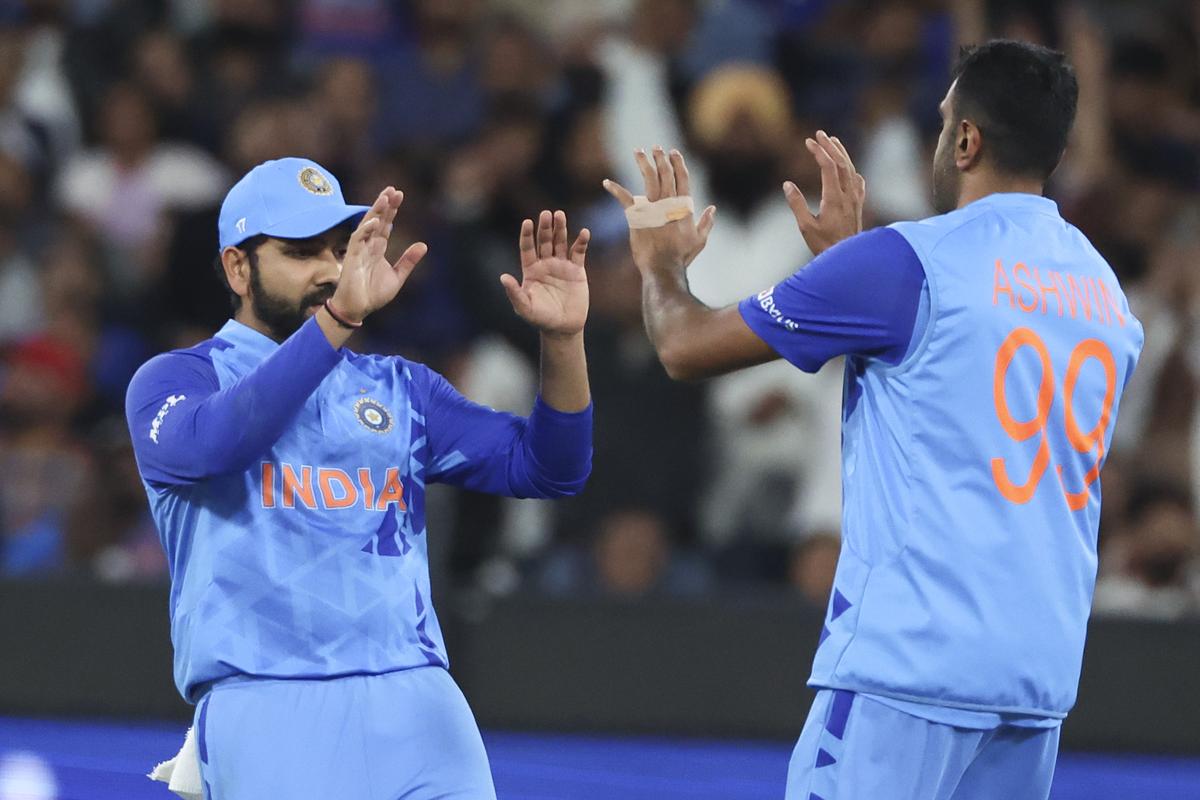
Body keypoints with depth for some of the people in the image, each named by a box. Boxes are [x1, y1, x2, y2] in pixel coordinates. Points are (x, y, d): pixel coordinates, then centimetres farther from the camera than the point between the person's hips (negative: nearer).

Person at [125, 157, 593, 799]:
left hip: (419, 704, 4)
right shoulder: (174, 381, 6)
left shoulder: (399, 388, 21)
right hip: (267, 712, -4)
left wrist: (562, 338, -5)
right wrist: (337, 317, -27)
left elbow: (546, 468, 12)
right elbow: (206, 444, -19)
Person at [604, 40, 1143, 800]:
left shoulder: (902, 263, -8)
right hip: (1043, 672, 7)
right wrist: (850, 253, 36)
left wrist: (663, 263, 21)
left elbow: (689, 348, 0)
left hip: (910, 658, -7)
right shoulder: (1105, 287, 13)